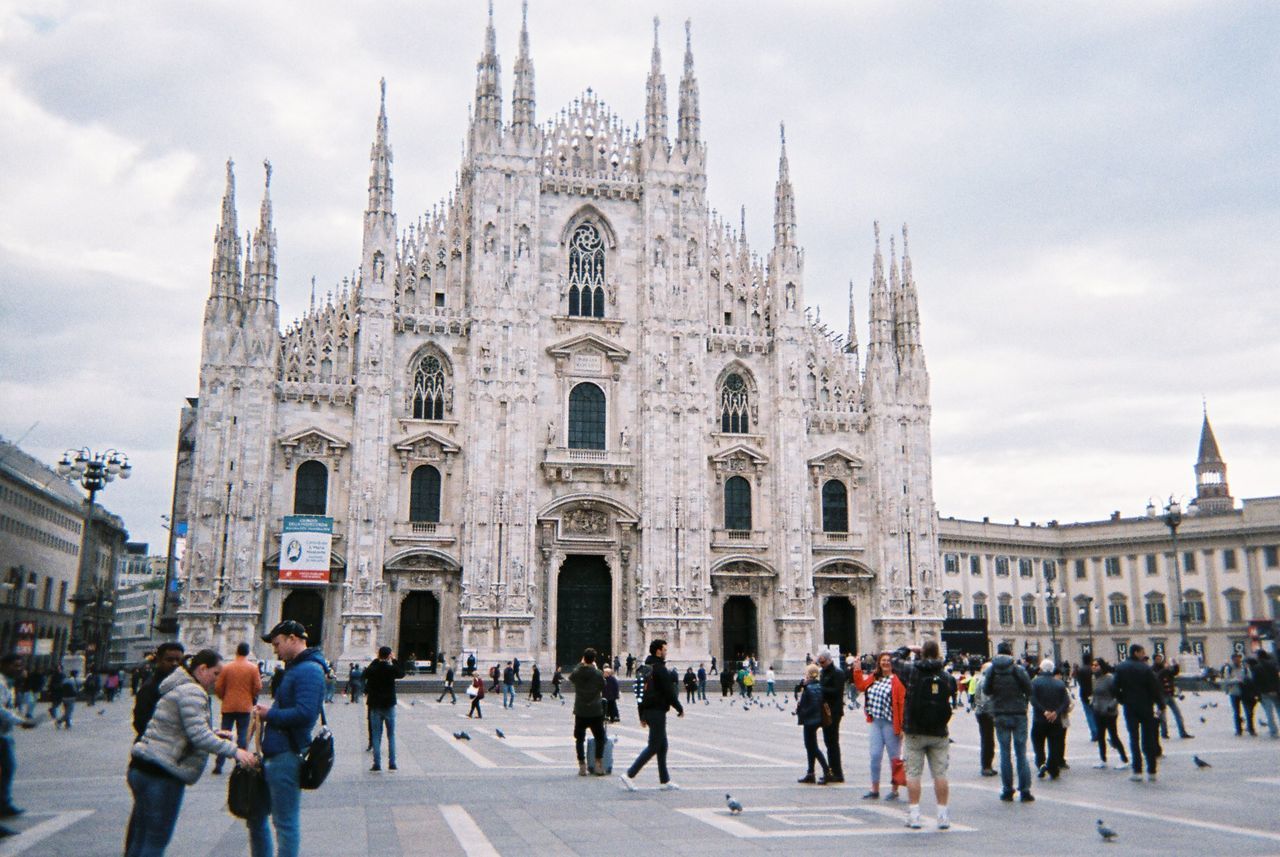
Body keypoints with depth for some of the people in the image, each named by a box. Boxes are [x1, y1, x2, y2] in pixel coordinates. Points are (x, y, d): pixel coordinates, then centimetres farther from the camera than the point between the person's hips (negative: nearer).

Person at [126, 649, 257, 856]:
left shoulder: (181, 688, 20)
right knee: (157, 840, -4)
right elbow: (198, 735, -21)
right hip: (161, 772, -10)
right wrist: (234, 751, -19)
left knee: (139, 839, 16)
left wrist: (214, 735, 17)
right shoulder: (192, 691, -14)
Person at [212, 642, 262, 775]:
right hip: (245, 706, -1)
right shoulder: (253, 668, -5)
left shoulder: (226, 667, -3)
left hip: (228, 706, 1)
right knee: (242, 735, 5)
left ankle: (218, 765, 6)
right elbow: (258, 688, -6)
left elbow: (218, 688, -3)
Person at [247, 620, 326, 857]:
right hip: (274, 754, 11)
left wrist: (270, 714, -14)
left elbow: (304, 713, -27)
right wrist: (267, 712, 10)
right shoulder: (295, 667, 17)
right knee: (255, 814, 20)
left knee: (285, 823, -1)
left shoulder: (309, 670, -17)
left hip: (287, 756, -11)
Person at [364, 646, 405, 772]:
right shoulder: (391, 668, -11)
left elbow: (365, 673, 14)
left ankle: (377, 763, 2)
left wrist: (376, 660, 11)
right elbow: (402, 674, 7)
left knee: (376, 736, 5)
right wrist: (394, 661, 8)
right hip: (389, 705, -1)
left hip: (375, 706, 1)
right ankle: (392, 763, 7)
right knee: (391, 735, 9)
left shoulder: (372, 669, -8)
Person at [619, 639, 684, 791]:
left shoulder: (643, 669, 13)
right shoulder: (660, 669, -15)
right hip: (658, 711, -9)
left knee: (662, 745, 15)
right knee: (653, 747, -5)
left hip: (647, 711, 9)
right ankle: (629, 775, -9)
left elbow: (640, 693, 17)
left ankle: (665, 780, 19)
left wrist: (642, 716, 21)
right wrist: (680, 709, -2)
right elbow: (669, 692, -15)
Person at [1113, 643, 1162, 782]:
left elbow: (1116, 688, -1)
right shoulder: (1146, 669, -9)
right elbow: (1155, 689, -8)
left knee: (1134, 738, 4)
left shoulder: (1120, 668, 0)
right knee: (1148, 738, 7)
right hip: (1146, 707, -1)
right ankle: (1151, 771, 7)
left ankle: (1137, 771, -1)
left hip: (1130, 708, 1)